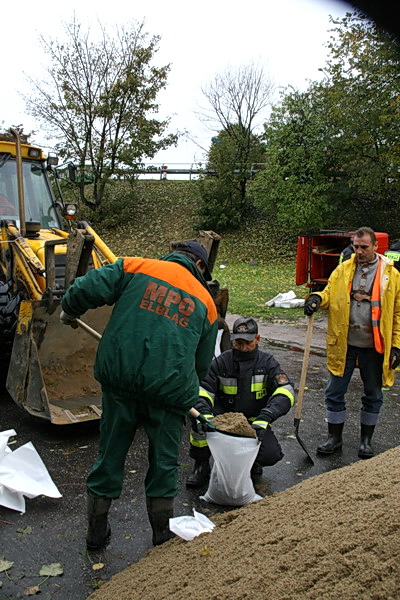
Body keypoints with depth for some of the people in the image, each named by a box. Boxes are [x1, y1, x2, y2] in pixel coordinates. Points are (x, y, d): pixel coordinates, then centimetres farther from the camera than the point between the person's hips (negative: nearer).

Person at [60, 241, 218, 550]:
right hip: (170, 388, 0)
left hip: (119, 377, 0)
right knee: (164, 461, 18)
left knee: (111, 453, 17)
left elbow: (88, 288, -6)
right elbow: (203, 364, 16)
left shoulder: (135, 267, 6)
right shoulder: (205, 301, 12)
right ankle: (163, 535, 32)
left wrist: (70, 312, 14)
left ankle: (97, 531, 33)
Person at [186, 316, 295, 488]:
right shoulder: (221, 362, -5)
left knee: (271, 455, -25)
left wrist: (265, 416, -37)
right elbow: (203, 389, -11)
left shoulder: (267, 363, -6)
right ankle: (201, 466, -6)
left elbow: (285, 391, -19)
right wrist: (204, 412, -34)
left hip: (254, 422, 0)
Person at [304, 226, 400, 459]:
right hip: (343, 343, 2)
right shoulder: (343, 269, 5)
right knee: (335, 392, 7)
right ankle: (335, 438, 25)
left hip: (374, 346, -1)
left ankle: (366, 439, 32)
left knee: (373, 395, 13)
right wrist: (317, 298, -18)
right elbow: (330, 292, 6)